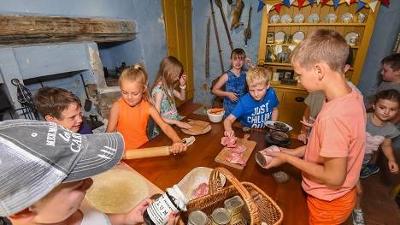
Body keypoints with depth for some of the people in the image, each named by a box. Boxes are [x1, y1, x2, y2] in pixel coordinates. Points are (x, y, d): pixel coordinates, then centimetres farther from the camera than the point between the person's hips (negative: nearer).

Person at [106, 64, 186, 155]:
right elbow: (110, 131, -8)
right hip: (124, 151, -1)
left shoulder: (148, 107, -9)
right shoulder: (117, 107, -12)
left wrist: (177, 141, -30)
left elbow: (164, 126, -13)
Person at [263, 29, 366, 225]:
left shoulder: (334, 116, -36)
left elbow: (334, 177, -28)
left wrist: (288, 158, -19)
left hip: (328, 203, -7)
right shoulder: (352, 96, -8)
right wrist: (297, 151, 1)